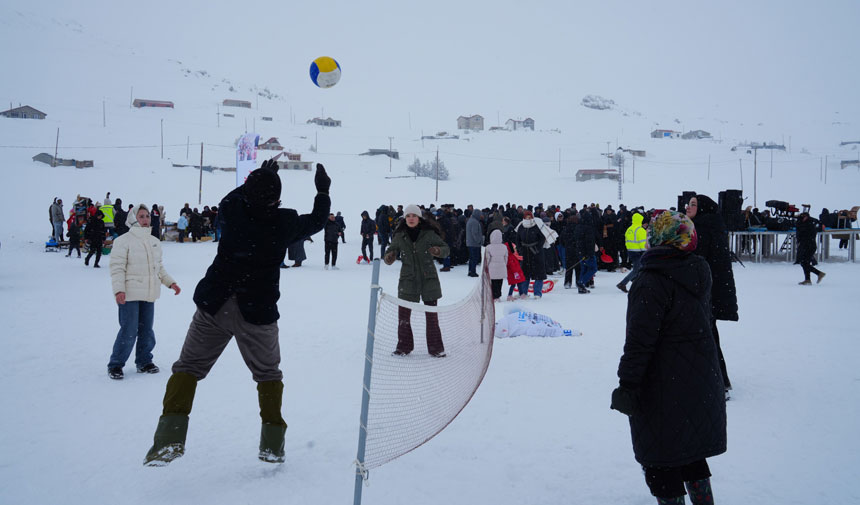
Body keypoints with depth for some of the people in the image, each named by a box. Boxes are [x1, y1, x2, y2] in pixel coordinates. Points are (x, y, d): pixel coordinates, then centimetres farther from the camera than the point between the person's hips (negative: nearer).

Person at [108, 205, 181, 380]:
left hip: (149, 295, 6)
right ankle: (115, 365, 6)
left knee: (146, 330, 11)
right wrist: (118, 290, -20)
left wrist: (170, 282, 17)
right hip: (129, 295, -6)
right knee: (128, 331, -7)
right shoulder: (123, 241, -6)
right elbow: (117, 268, -10)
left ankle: (144, 362, 25)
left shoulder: (154, 241, 14)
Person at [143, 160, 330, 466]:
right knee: (268, 374, 17)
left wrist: (257, 181, 30)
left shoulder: (233, 210, -5)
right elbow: (316, 222, 12)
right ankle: (272, 444, 16)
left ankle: (170, 436, -5)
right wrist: (323, 192, 25)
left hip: (214, 306, 1)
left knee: (189, 366, 10)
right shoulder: (286, 222, -8)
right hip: (258, 312, 0)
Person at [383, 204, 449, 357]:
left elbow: (446, 249, 1)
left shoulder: (429, 233, -5)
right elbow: (391, 251, 8)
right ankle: (404, 346, 16)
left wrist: (438, 251, -22)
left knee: (432, 315, 2)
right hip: (408, 280, 1)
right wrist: (389, 257, -15)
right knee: (403, 314, 0)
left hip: (428, 278, -1)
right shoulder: (400, 236, 1)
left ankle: (436, 348, 12)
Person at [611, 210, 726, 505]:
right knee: (690, 450, 22)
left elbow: (640, 339, -22)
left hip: (664, 385, -8)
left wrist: (628, 384, -17)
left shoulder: (653, 281, -20)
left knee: (660, 459, 5)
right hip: (701, 379, 8)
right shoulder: (698, 272, 5)